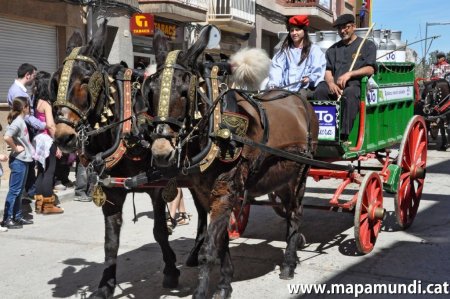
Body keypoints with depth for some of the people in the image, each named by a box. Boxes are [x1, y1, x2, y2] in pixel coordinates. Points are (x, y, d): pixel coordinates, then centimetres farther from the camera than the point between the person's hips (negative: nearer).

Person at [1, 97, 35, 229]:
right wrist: (15, 148, -18)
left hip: (23, 160, 9)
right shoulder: (17, 122, -17)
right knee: (14, 190, -4)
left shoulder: (22, 121, 11)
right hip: (18, 160, -9)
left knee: (19, 190, 14)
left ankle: (17, 217, 22)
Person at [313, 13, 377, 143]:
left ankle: (344, 136, -44)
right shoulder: (334, 49, 28)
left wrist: (349, 74, -14)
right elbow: (327, 70, 17)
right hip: (335, 86, 4)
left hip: (356, 84, -4)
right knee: (320, 91, -31)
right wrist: (331, 83, -7)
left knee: (349, 94, -40)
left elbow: (370, 69, 2)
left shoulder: (367, 45, 15)